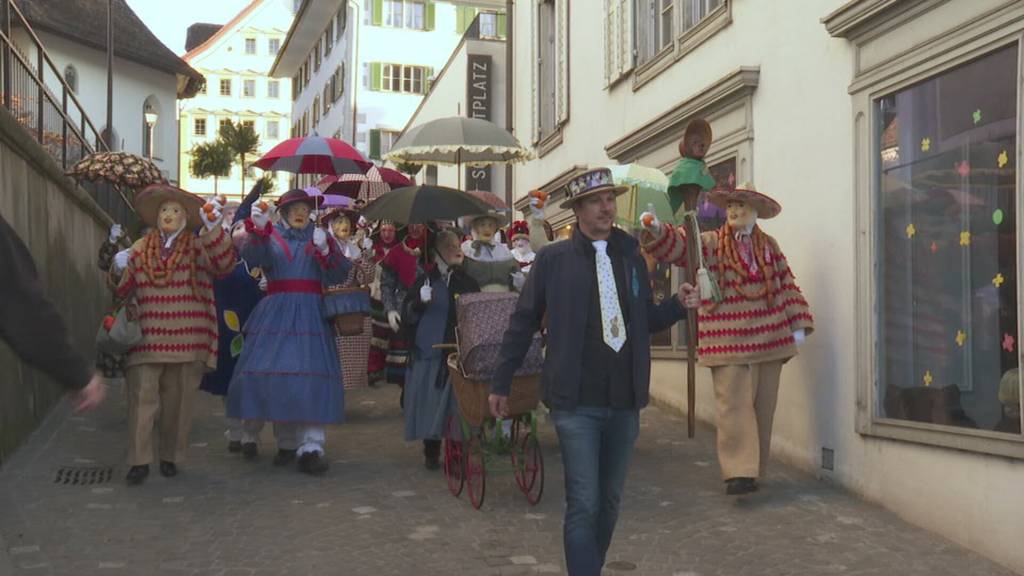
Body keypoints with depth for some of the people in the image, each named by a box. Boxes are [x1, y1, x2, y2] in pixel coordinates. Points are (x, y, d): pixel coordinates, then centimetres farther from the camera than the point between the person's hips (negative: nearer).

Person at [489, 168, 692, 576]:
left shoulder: (632, 257, 9)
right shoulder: (553, 259, -2)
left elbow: (647, 321, 16)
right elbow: (522, 323, 3)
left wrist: (678, 304, -4)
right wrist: (500, 384, 5)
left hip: (624, 403, 4)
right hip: (576, 402, -4)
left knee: (610, 502, 14)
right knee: (584, 504, -6)